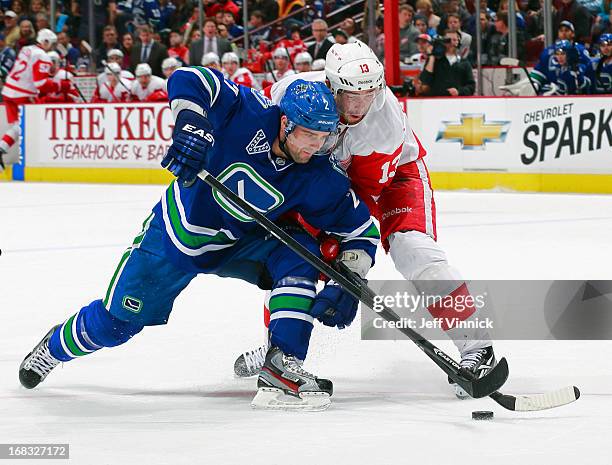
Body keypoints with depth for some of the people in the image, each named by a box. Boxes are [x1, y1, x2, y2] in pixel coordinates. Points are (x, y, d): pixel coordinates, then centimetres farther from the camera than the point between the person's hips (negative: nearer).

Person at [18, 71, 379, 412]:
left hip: (239, 244, 2)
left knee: (300, 254, -25)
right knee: (116, 322, 3)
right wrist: (191, 124, -47)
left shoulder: (319, 181, -20)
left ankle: (283, 366, -26)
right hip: (179, 230, -2)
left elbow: (361, 231, -13)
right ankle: (54, 348, 37)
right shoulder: (250, 114, -28)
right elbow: (188, 80, -29)